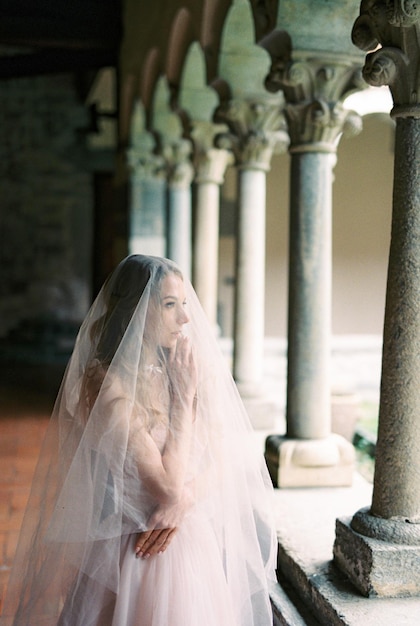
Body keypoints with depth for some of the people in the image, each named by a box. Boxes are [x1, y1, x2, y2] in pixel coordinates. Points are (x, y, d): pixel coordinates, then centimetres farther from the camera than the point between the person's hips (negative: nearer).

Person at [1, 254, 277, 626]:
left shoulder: (189, 369, -1)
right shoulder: (108, 387, -20)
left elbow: (219, 460, -1)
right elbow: (169, 484, -21)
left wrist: (181, 503, -19)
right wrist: (184, 395, -17)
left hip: (194, 535, 5)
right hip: (134, 547, -5)